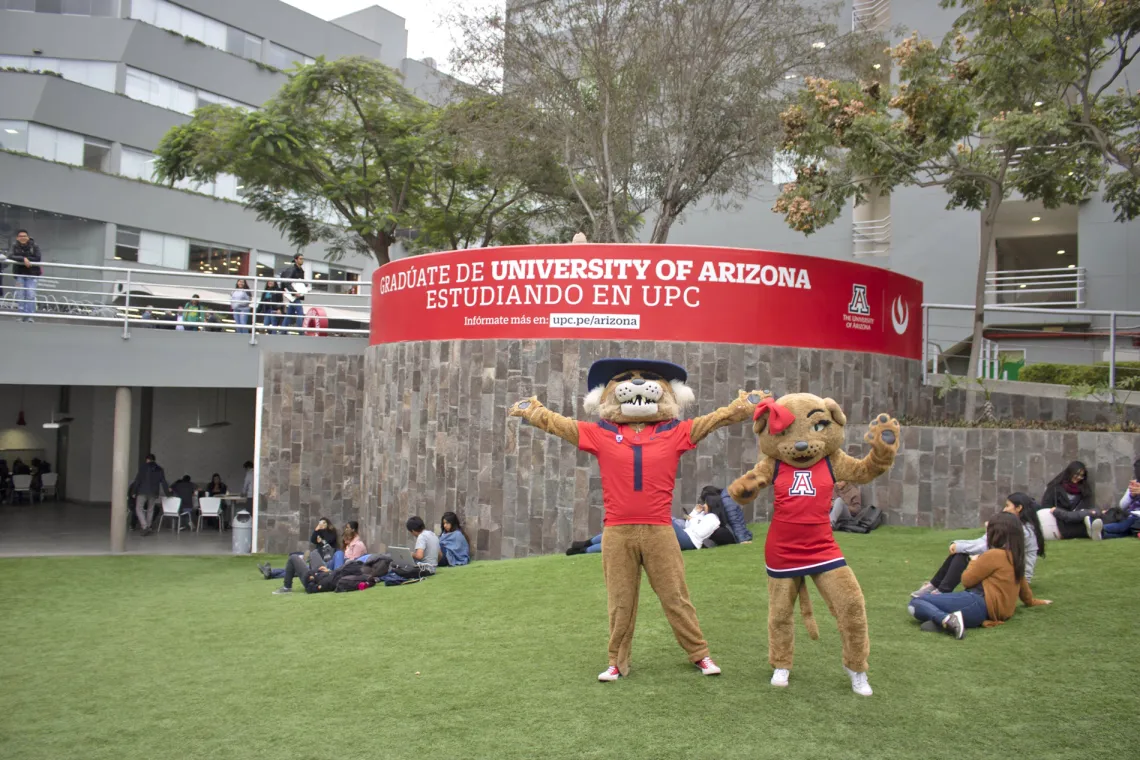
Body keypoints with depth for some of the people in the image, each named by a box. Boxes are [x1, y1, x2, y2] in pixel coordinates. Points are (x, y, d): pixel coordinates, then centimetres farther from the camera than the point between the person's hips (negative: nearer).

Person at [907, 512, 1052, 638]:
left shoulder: (993, 555, -7)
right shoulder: (1015, 557, 19)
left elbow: (967, 580, -1)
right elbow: (1022, 584, 38)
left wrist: (974, 562, 19)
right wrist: (1031, 601, 59)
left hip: (978, 605, -10)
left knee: (915, 604, -16)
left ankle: (946, 620, -41)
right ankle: (944, 620, -16)